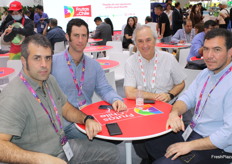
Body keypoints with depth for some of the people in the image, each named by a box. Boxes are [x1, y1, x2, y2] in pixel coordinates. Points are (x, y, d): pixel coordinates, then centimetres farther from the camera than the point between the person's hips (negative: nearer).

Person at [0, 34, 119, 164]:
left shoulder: (49, 80, 2)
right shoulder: (14, 98, -25)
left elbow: (66, 108, 14)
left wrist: (87, 119, -4)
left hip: (64, 147, 8)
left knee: (112, 152, 10)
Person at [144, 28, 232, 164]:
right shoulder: (206, 73, 5)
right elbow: (187, 98, 7)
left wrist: (189, 146, -23)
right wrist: (174, 113, -16)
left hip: (215, 147, -8)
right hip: (193, 131, 8)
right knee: (149, 142, 10)